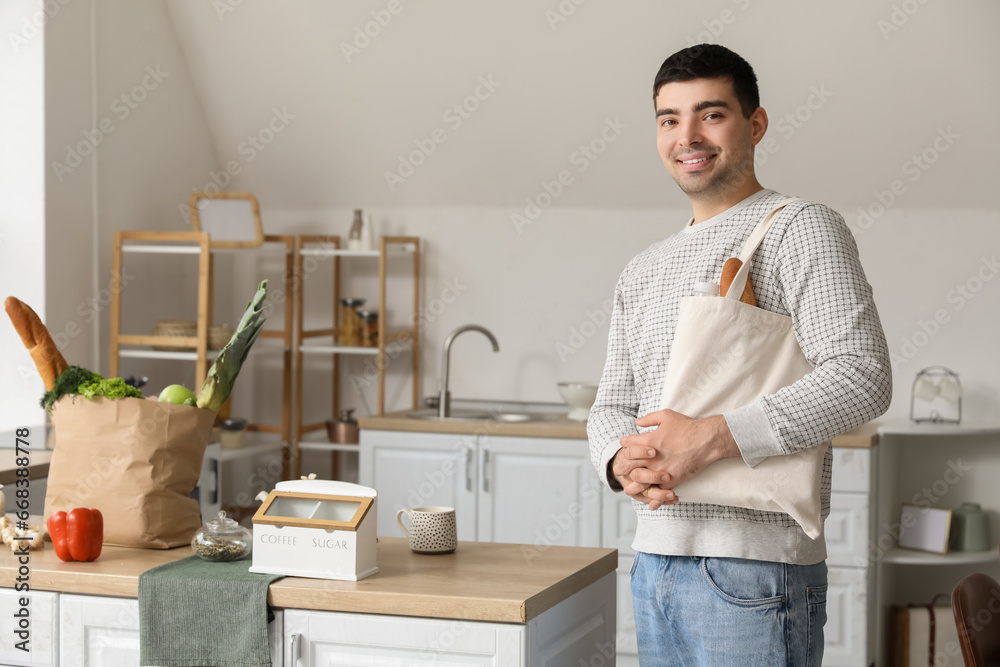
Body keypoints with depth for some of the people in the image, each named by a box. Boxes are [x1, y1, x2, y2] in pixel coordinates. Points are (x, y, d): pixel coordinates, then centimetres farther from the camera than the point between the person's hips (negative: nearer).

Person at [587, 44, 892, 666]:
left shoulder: (800, 229, -4)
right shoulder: (643, 271, 18)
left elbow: (862, 378, -16)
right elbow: (612, 404, 17)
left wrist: (712, 437, -21)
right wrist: (621, 460, -7)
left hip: (754, 568, -6)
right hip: (654, 561, 7)